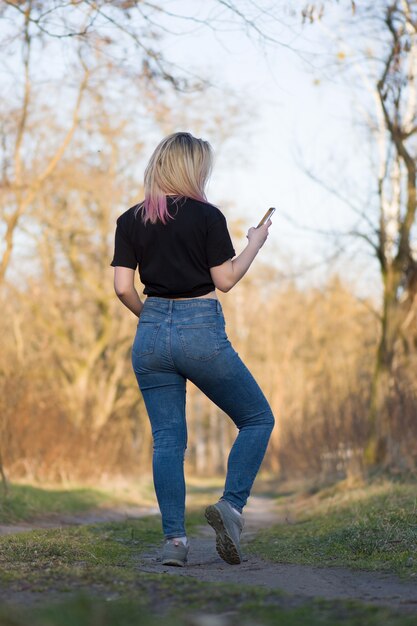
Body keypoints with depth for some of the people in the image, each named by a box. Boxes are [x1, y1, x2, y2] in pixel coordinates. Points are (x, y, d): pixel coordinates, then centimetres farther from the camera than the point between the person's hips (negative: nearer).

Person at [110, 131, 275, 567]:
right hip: (201, 332, -4)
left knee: (167, 439, 8)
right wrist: (255, 243, 11)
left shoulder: (130, 220, 6)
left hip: (151, 334, 4)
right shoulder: (207, 216, -6)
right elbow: (226, 280, -3)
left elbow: (123, 287, 2)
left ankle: (174, 539, 1)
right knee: (258, 419, 11)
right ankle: (231, 505, -6)